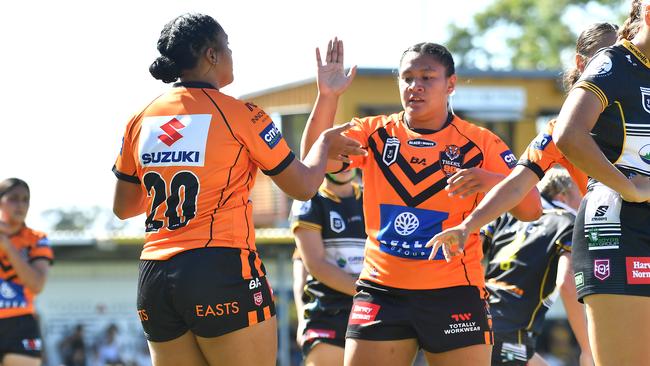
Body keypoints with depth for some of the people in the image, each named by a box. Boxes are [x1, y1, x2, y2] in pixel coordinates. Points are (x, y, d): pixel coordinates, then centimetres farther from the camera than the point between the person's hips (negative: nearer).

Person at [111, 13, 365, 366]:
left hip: (154, 278, 5)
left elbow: (122, 207, 20)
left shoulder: (140, 121, 10)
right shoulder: (239, 114, -3)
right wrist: (325, 143, 24)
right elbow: (303, 186, 5)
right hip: (223, 274, -5)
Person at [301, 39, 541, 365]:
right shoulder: (374, 133, 7)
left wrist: (493, 181, -25)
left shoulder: (480, 143, 1)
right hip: (382, 289, 1)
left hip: (454, 293, -1)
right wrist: (327, 96, -18)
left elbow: (531, 209, -5)